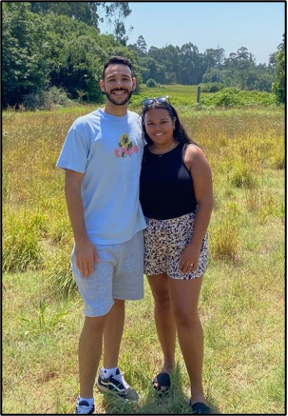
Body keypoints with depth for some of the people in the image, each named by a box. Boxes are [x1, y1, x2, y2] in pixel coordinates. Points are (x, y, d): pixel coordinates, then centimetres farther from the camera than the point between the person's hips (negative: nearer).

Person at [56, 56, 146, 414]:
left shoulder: (139, 124, 4)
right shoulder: (85, 127, -11)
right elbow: (72, 186, -12)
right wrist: (81, 241, -16)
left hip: (132, 236, 5)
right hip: (97, 241, -5)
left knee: (118, 303, 18)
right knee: (97, 317, -1)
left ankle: (110, 373, 39)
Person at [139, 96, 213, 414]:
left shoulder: (191, 154, -9)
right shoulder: (140, 156, 0)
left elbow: (205, 202, -10)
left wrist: (195, 246, -16)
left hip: (185, 237, -4)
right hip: (150, 239, 4)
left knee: (185, 314, -5)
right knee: (161, 302, 18)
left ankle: (197, 390, 11)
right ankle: (168, 362, 40)